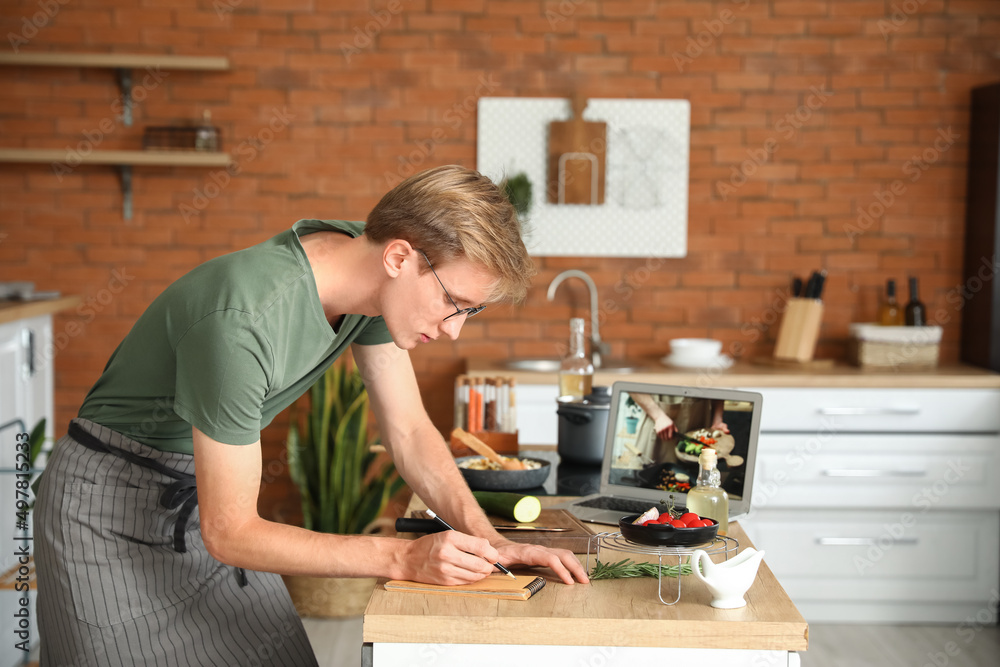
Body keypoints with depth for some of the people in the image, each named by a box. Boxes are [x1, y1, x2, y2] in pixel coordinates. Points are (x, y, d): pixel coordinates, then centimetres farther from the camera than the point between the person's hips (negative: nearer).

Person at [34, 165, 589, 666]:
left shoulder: (367, 267, -11)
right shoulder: (243, 321, -35)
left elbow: (409, 431, -1)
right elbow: (229, 533, -28)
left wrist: (486, 539, -15)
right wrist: (403, 557, -31)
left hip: (204, 496, 7)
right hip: (111, 507, -7)